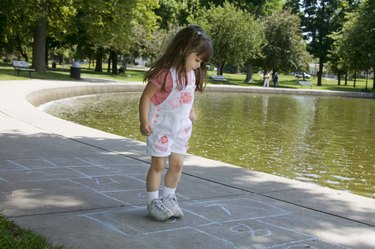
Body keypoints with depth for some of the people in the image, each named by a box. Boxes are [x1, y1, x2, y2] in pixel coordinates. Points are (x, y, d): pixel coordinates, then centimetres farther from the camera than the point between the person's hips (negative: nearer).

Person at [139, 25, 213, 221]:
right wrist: (144, 122, -23)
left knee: (177, 163, 10)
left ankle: (168, 199, 24)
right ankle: (152, 202, 14)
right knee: (158, 164, 2)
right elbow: (146, 97, -20)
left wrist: (191, 113, 10)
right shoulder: (164, 73, -23)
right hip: (161, 127, -6)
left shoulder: (192, 74, -1)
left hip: (181, 128, 7)